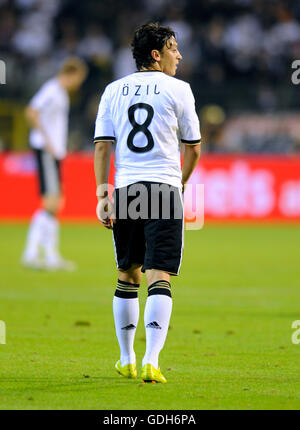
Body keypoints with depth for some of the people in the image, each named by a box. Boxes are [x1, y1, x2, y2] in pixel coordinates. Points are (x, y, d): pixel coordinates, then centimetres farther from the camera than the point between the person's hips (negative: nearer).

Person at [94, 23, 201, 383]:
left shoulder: (114, 90, 10)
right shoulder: (178, 89, 2)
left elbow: (102, 145, 4)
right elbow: (193, 148, 7)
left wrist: (102, 195, 3)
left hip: (124, 190, 4)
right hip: (164, 187, -3)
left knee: (128, 276, 16)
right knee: (159, 277, -7)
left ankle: (126, 359, 21)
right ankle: (151, 361, -19)